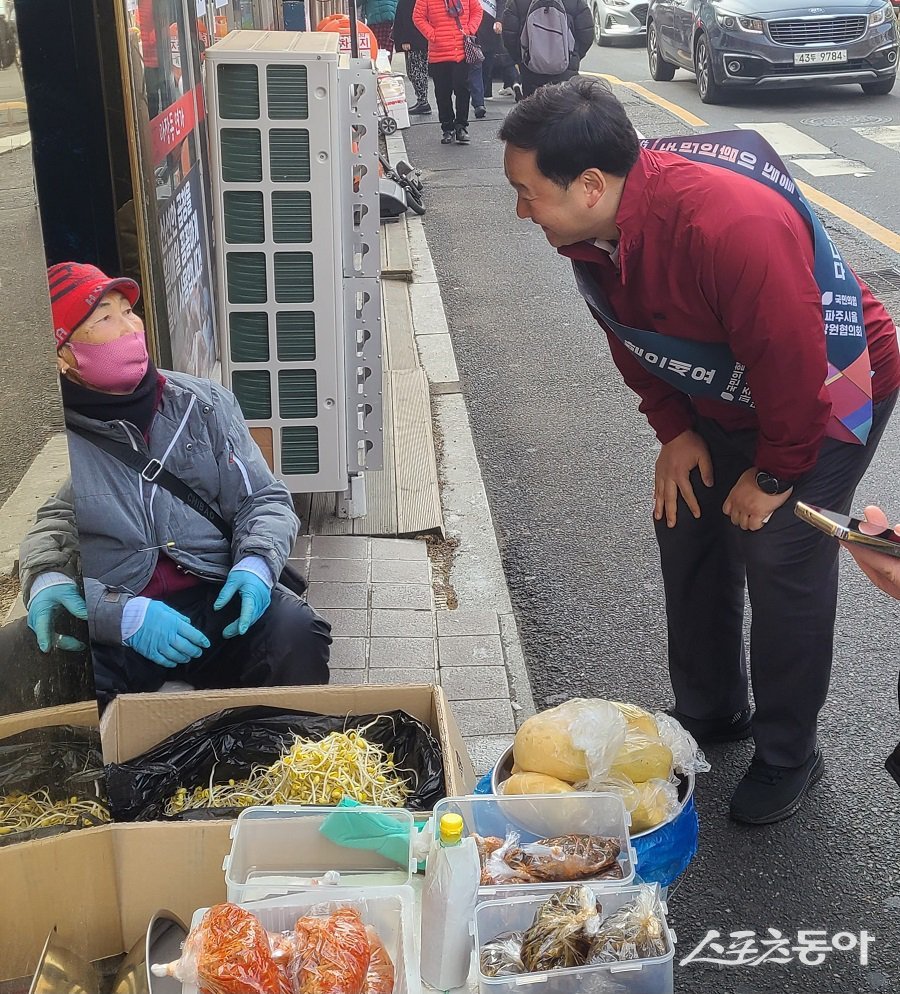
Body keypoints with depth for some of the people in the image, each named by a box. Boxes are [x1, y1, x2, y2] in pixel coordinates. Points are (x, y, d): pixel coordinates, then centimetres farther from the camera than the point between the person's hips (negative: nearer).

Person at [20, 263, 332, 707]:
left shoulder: (202, 402, 8)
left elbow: (264, 500, 11)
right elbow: (41, 555, -5)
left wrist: (256, 562, -11)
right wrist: (123, 615, -21)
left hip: (215, 598, 3)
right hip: (107, 627, -2)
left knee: (295, 632, -27)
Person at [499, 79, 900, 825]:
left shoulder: (731, 227, -40)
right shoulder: (591, 232, -14)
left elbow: (794, 363, -32)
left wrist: (774, 475, -19)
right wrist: (674, 432, -2)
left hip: (826, 395, -8)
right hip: (722, 398, 8)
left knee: (779, 562, -7)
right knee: (686, 532, 11)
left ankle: (788, 756, 15)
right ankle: (709, 715, 32)